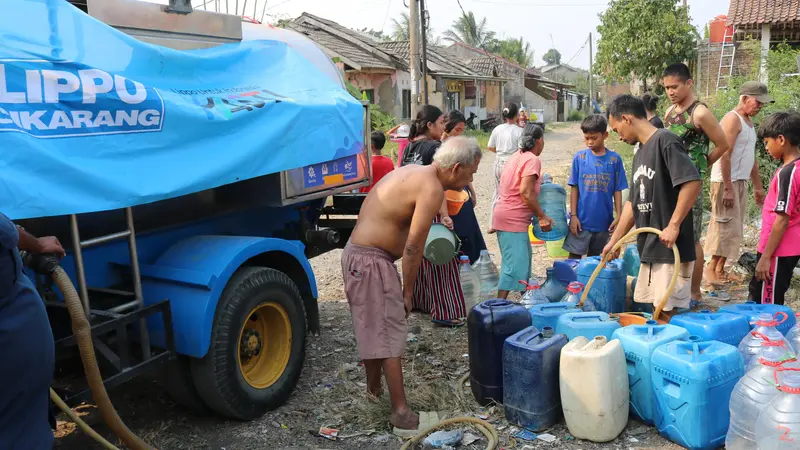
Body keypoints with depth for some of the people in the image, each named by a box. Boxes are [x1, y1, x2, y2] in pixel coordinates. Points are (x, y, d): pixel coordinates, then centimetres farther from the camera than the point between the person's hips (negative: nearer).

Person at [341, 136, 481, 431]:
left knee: (373, 330, 20)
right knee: (390, 336, -4)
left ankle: (374, 391, 35)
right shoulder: (432, 189, -18)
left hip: (360, 254, 10)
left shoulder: (416, 172, 12)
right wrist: (408, 291, -7)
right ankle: (401, 411, 4)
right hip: (370, 261, -10)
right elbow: (413, 248, -17)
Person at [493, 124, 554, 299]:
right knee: (514, 265, -9)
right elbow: (526, 192, -21)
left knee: (523, 258, 20)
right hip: (513, 219, -10)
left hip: (506, 216, 10)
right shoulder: (532, 160, -12)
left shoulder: (517, 155, 14)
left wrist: (538, 180, 24)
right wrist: (542, 217, -14)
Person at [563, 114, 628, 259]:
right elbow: (574, 188, -1)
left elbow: (617, 191, 2)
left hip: (603, 220, 1)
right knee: (574, 257, 2)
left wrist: (618, 216, -1)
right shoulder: (579, 157, -3)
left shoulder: (614, 159, -2)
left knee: (594, 258, 14)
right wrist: (573, 215, -5)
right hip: (581, 219, -1)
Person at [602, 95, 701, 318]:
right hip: (649, 249, 9)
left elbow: (692, 181, -23)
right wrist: (614, 241, 20)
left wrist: (673, 225, -23)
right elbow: (633, 202, 20)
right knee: (655, 310, 15)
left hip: (671, 248, -9)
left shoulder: (665, 141, -12)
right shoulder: (640, 153, 16)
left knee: (668, 312, -3)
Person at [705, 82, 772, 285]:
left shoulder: (749, 121, 17)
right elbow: (725, 156, -20)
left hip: (741, 182, 9)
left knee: (734, 228, 9)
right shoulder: (732, 119, -12)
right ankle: (711, 270, 0)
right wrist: (727, 188, -23)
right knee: (727, 226, -8)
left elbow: (751, 157, 22)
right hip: (726, 182, -9)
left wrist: (758, 186, 22)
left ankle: (720, 269, 15)